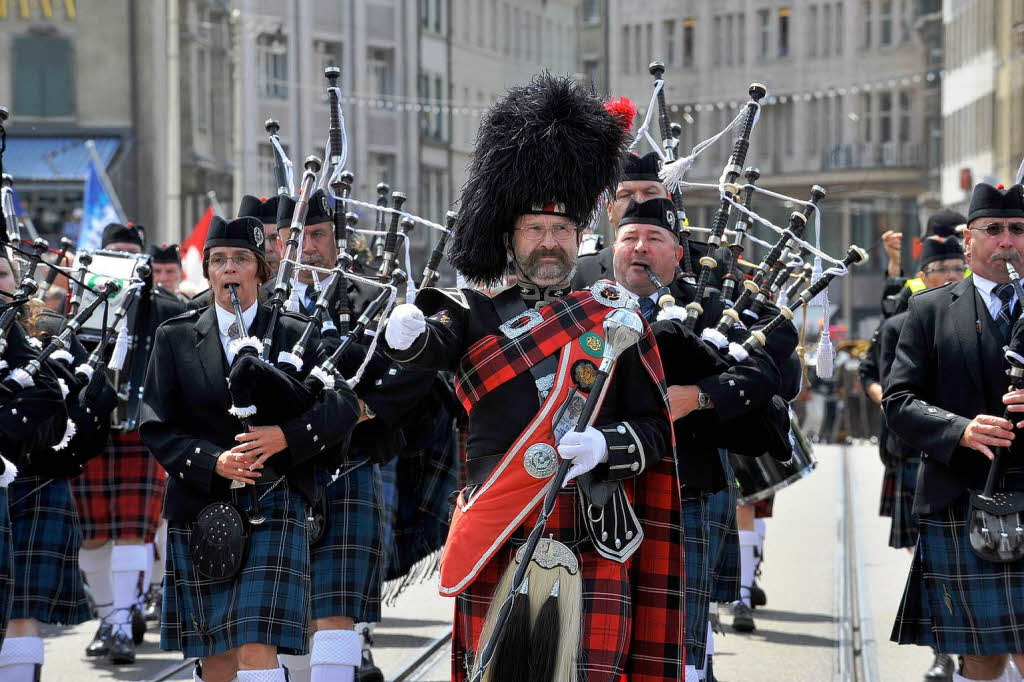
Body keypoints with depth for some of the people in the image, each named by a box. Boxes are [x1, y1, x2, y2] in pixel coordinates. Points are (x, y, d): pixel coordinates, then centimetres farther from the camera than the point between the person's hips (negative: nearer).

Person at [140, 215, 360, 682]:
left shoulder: (295, 336, 6)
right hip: (200, 510, 2)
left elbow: (343, 406, -4)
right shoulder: (175, 338, 8)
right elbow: (156, 427, 1)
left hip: (273, 507, -2)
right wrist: (213, 461, -15)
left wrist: (287, 436, -20)